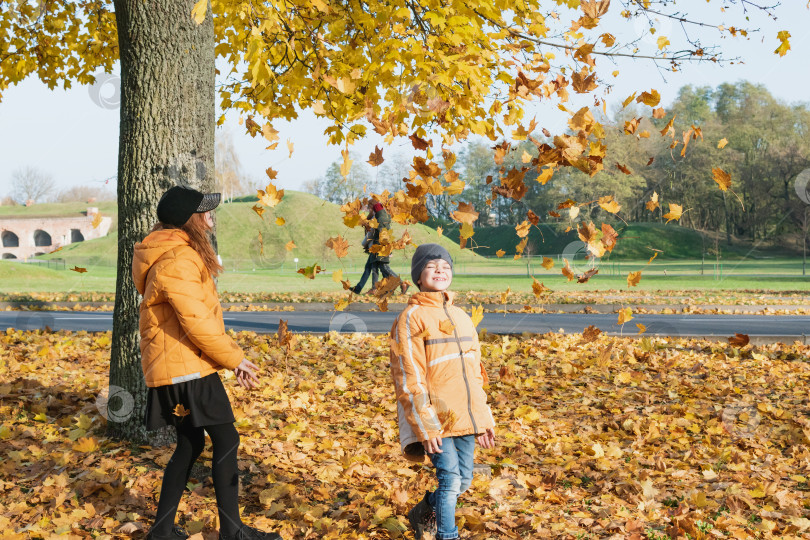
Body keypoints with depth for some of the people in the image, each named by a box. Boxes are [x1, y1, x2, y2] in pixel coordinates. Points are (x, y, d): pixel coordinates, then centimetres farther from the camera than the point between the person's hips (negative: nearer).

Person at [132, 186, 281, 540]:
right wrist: (235, 359, -12)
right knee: (226, 440, -3)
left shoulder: (184, 253, 16)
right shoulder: (178, 258, -18)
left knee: (191, 443, 15)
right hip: (186, 366, -10)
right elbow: (197, 322, -23)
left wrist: (234, 357, 13)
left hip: (175, 366, 10)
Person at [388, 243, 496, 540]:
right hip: (438, 420, -7)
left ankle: (424, 514, 37)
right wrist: (425, 426, -16)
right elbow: (409, 378, -11)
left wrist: (484, 418, 16)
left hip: (465, 418, 7)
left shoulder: (461, 317, 15)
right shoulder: (412, 318, -7)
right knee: (451, 481, -9)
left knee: (463, 480, 11)